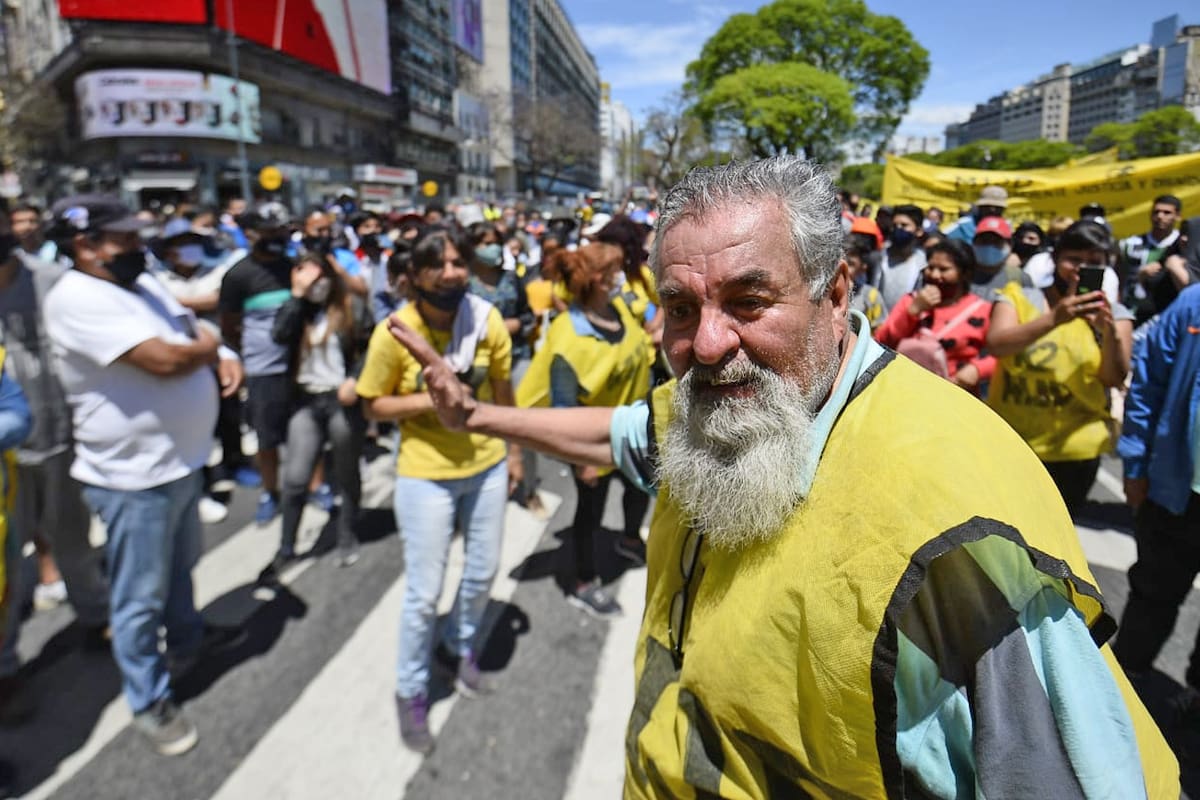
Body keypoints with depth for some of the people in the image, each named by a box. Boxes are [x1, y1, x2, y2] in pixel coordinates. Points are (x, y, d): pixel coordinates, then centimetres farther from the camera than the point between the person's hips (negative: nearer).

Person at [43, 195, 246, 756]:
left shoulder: (141, 283, 8)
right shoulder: (78, 299, -22)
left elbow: (193, 328, 19)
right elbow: (163, 359, -31)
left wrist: (225, 357, -3)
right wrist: (206, 348, -9)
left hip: (182, 461, 9)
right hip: (133, 477, -9)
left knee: (180, 566, 28)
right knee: (140, 595, 7)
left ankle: (186, 639, 50)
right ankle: (148, 700, 24)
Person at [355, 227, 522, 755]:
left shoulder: (487, 319, -9)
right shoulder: (394, 332, -16)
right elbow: (373, 406, -7)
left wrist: (514, 451, 11)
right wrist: (426, 399, -24)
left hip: (486, 466, 4)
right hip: (426, 475, -3)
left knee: (483, 572, 19)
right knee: (424, 593, 3)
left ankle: (461, 645, 49)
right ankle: (411, 692, 28)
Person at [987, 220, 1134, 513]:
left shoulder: (1114, 314, 2)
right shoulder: (1018, 298, -2)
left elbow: (1114, 378, -10)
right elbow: (996, 345, -21)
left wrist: (1109, 331, -27)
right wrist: (1053, 318, -35)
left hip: (1075, 449, 1)